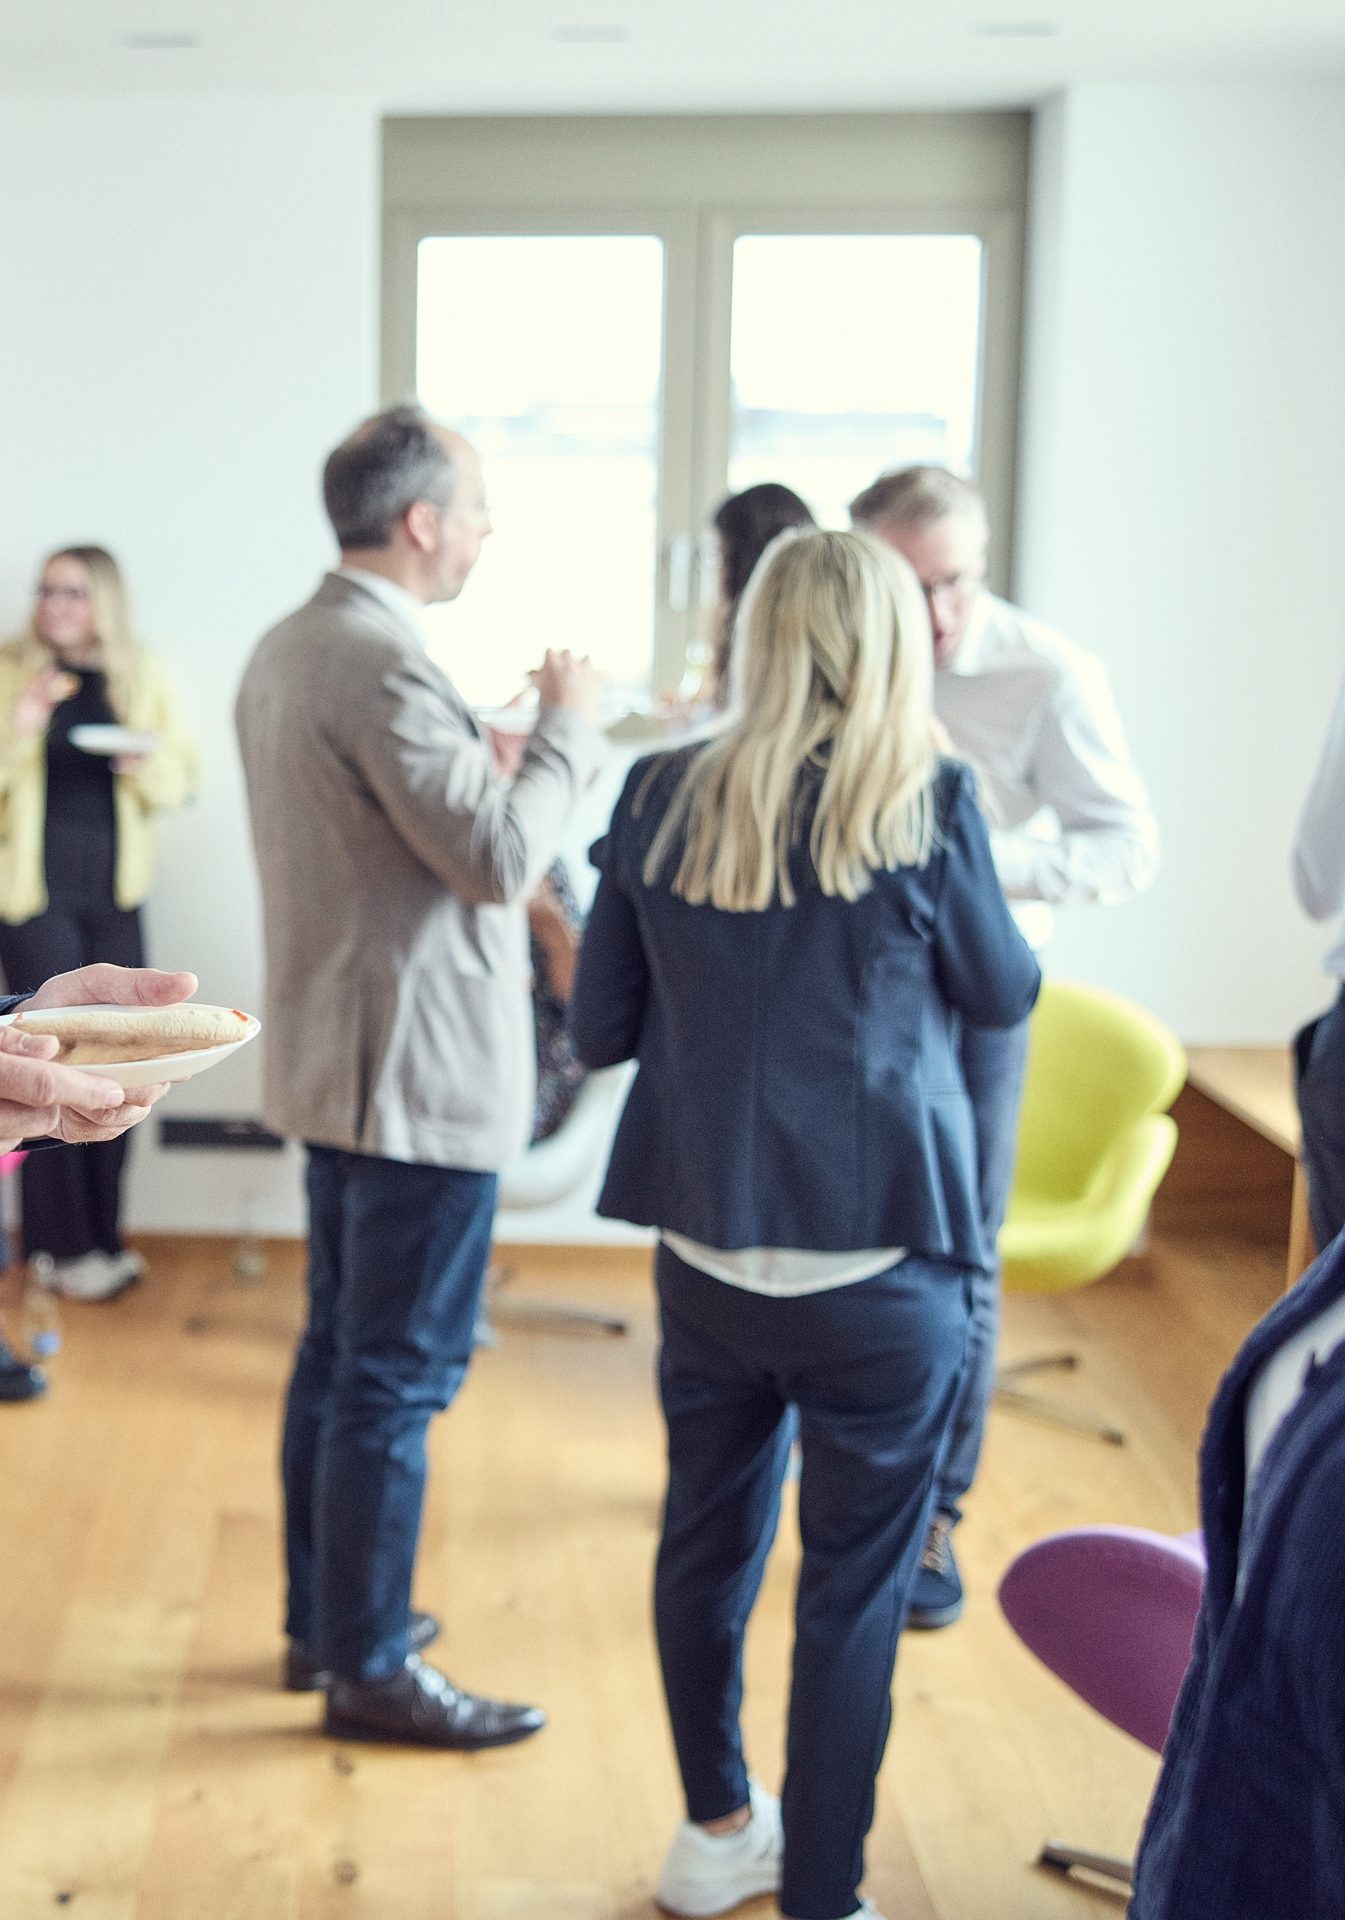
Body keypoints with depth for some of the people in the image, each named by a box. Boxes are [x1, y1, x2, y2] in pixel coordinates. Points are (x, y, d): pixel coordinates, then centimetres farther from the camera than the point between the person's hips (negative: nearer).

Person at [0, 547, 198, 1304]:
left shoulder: (143, 675, 7)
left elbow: (184, 773, 8)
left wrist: (149, 766, -13)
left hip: (115, 894, 3)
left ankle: (106, 1233, 19)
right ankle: (69, 1247, 8)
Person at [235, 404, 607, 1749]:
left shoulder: (286, 649, 11)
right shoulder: (382, 666, -21)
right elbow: (500, 856, -23)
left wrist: (527, 744, 12)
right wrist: (567, 728, -9)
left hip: (331, 1065, 10)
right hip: (418, 1077, -10)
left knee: (339, 1355, 18)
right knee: (398, 1380, 0)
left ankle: (322, 1619, 30)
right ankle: (371, 1670, 10)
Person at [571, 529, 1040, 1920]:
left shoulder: (663, 799, -1)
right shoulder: (923, 805, -11)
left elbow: (599, 1029, 5)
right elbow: (1003, 995, 5)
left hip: (704, 1248, 5)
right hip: (876, 1268, -4)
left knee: (707, 1540, 21)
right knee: (854, 1592, 8)